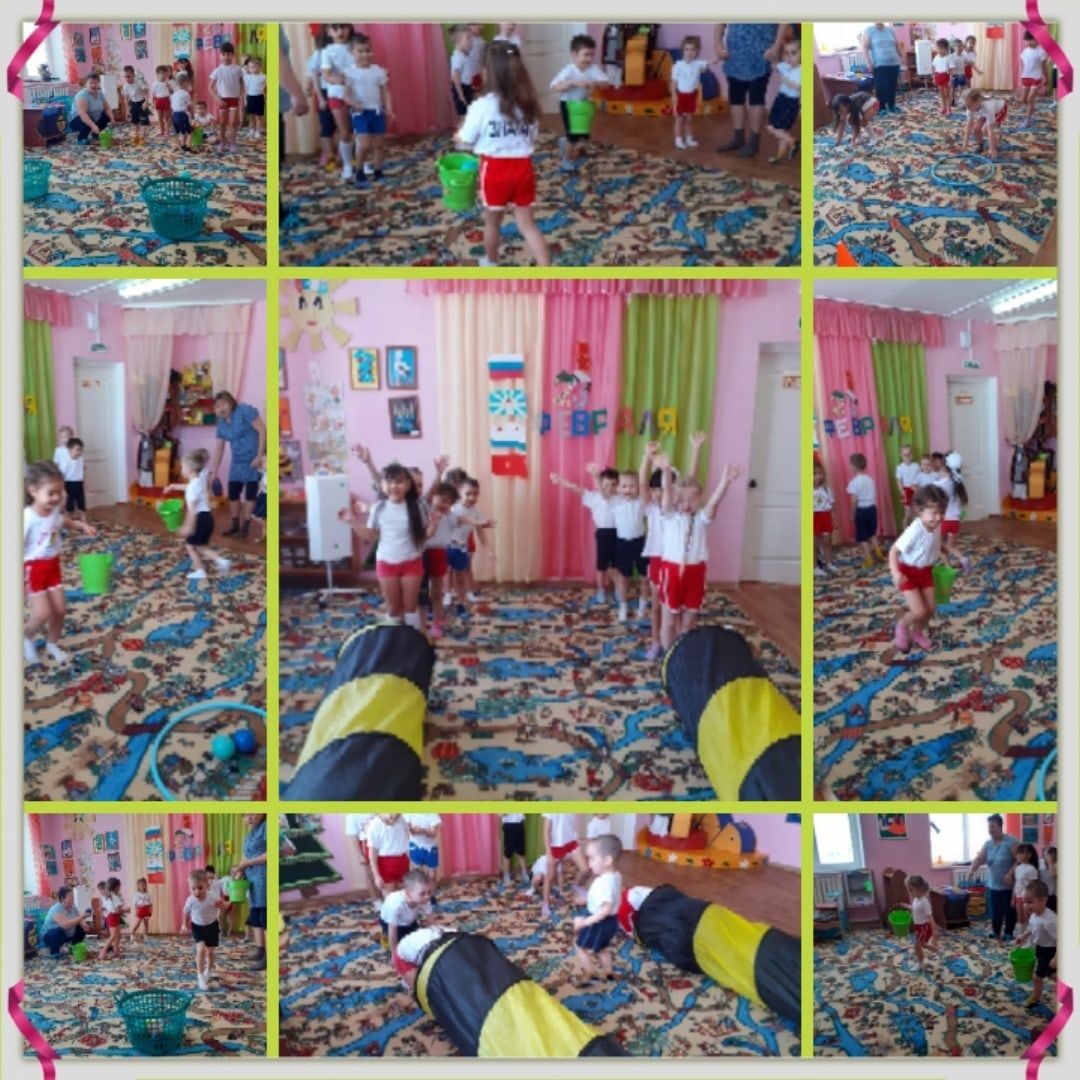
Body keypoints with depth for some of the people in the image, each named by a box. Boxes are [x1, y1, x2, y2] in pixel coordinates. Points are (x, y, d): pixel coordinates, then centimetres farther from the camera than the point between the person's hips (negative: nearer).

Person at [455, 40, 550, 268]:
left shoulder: (481, 106, -14)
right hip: (523, 169, 3)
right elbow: (534, 137, 7)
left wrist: (457, 136, 15)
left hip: (495, 170, -3)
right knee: (527, 224, 10)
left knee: (492, 221, 18)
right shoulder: (527, 104, -1)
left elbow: (466, 141, -6)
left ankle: (491, 263, 39)